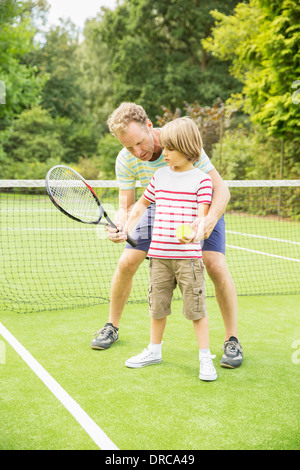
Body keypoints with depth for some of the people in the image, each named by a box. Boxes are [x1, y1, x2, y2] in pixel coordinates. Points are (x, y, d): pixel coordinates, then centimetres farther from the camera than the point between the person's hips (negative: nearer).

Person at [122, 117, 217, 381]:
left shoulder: (201, 179, -3)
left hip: (188, 255, -4)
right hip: (159, 254, 4)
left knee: (196, 307, -2)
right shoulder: (160, 176, 11)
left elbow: (202, 215, -12)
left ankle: (205, 358, 11)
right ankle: (154, 351, 29)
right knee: (158, 305, 12)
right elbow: (142, 203, 24)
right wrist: (126, 228, 15)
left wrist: (192, 231, -33)